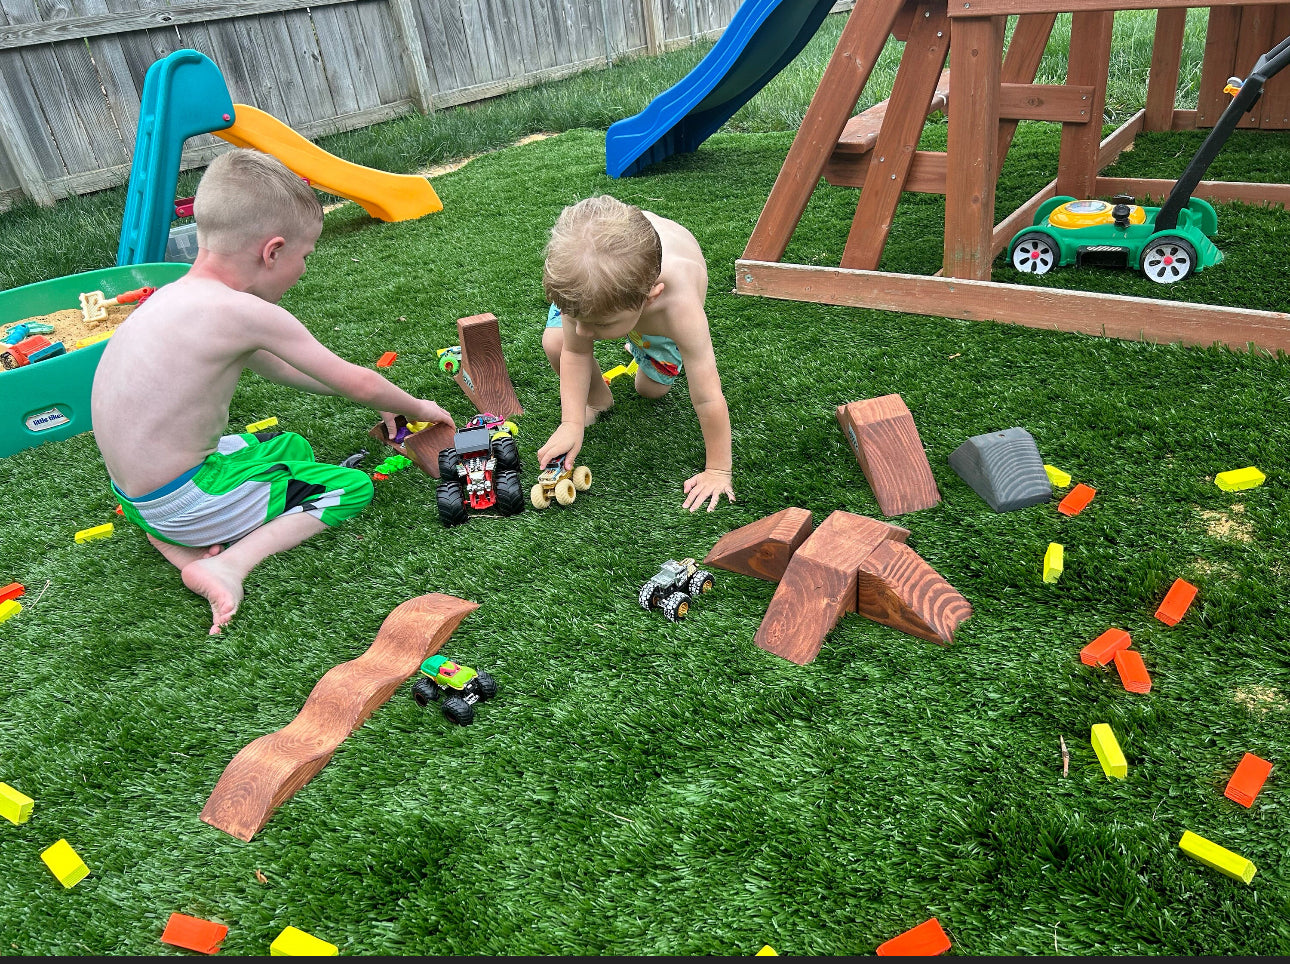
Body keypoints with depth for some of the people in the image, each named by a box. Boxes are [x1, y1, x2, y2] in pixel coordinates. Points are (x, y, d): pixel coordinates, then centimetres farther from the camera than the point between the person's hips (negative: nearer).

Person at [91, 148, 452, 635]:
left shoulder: (178, 294, 5)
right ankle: (228, 564, -12)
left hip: (134, 494, 8)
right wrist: (414, 407, 9)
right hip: (182, 501, -8)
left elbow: (276, 367, 17)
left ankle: (176, 544, 12)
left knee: (290, 445, 29)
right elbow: (355, 383, -11)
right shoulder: (248, 313, -21)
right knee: (353, 487, 3)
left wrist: (377, 397, 22)